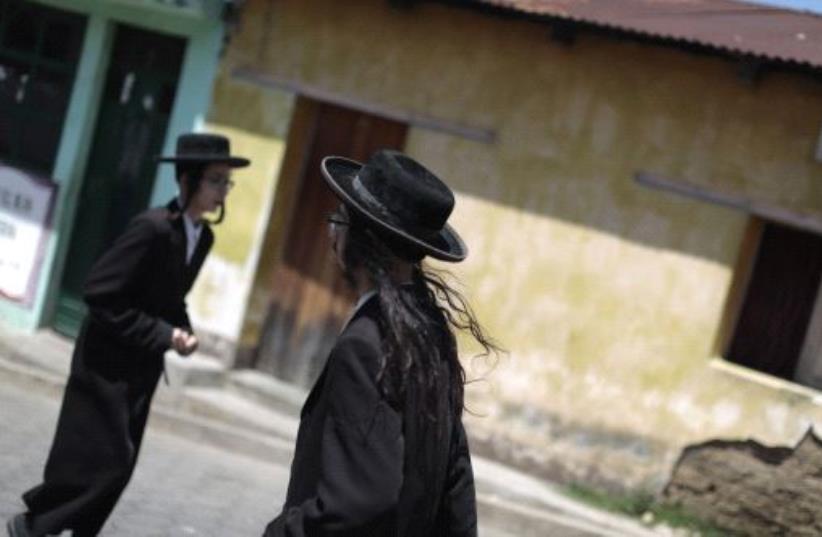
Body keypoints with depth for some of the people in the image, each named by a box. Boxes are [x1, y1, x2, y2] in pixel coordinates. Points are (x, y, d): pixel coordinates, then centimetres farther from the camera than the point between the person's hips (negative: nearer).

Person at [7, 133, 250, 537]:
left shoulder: (204, 236, 3)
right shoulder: (153, 227, -22)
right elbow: (98, 293, -23)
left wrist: (182, 332, -4)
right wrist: (163, 335, -21)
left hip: (143, 367, 8)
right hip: (109, 362, -8)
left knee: (120, 464, 9)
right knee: (100, 460, -6)